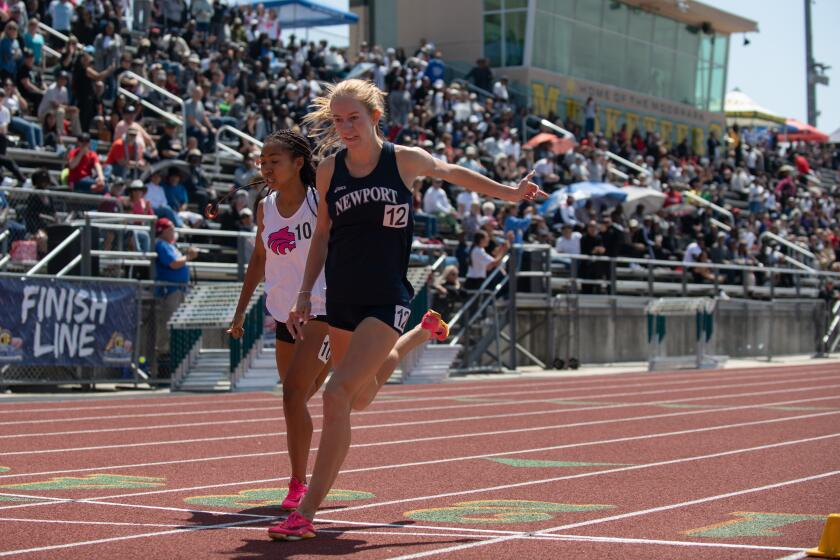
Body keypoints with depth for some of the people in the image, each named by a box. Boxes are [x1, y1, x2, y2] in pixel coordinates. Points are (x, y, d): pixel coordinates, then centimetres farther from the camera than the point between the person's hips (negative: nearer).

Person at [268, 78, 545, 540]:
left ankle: (307, 511, -16)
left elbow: (452, 173, 13)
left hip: (387, 299, -5)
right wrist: (305, 295, 8)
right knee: (362, 398, 22)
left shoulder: (404, 160, -7)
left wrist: (510, 193, 25)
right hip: (341, 299, 5)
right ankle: (423, 332, 52)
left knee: (337, 394, -20)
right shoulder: (329, 171, 0)